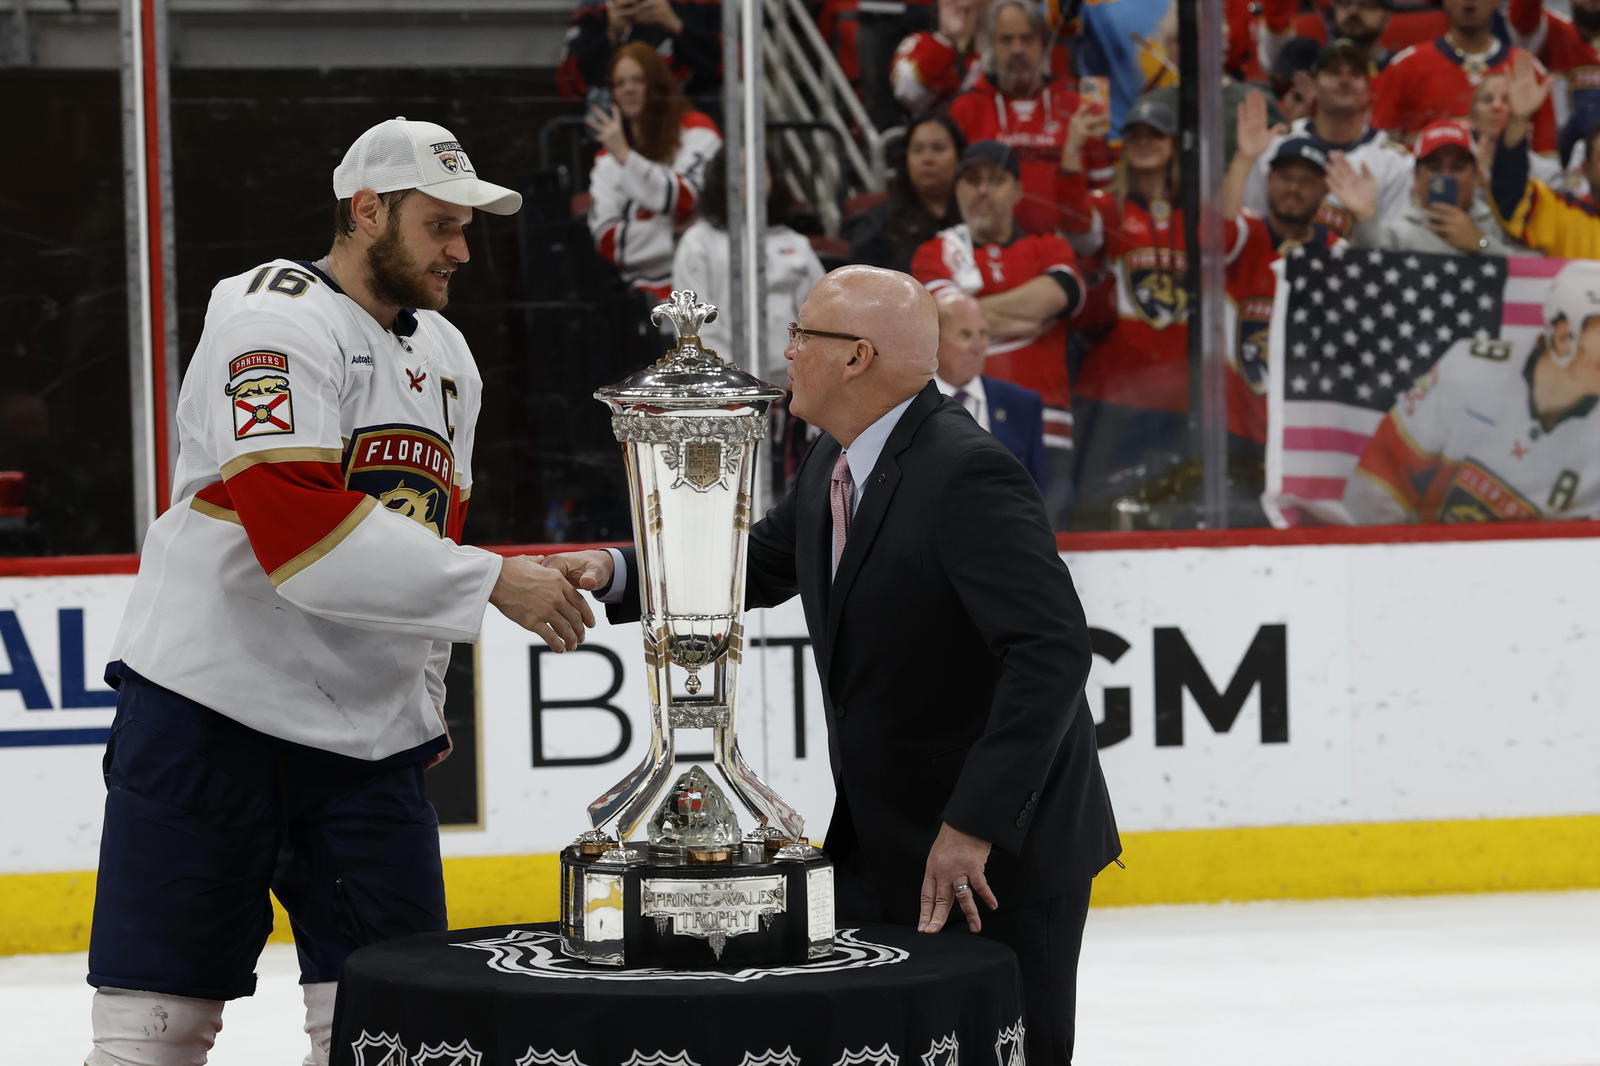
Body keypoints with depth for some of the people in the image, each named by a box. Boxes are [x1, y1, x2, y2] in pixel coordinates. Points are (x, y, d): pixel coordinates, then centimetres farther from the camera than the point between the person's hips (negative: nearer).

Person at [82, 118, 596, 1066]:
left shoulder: (445, 355, 15)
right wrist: (491, 581, -26)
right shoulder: (277, 321, -12)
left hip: (368, 734, 7)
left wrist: (424, 691, 21)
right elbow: (295, 521, -26)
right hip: (213, 706, -7)